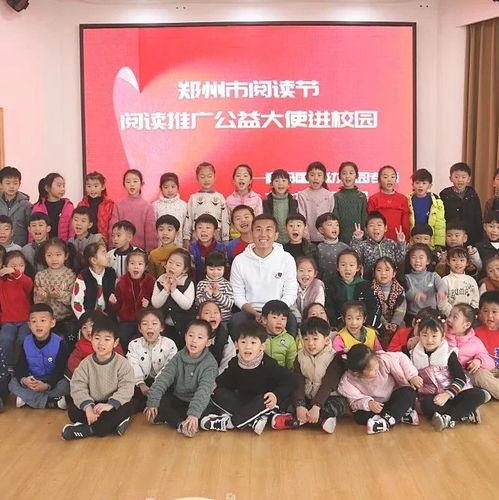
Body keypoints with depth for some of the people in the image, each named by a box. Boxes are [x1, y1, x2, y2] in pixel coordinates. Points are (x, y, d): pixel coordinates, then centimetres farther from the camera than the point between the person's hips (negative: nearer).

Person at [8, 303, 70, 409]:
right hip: (31, 380, 3)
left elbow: (60, 369, -17)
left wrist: (47, 385, -32)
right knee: (12, 384, -22)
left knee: (65, 385, -32)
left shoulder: (59, 343, -15)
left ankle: (27, 398, -19)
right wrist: (23, 379, -28)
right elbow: (20, 366, -5)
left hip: (52, 380, -3)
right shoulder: (26, 342, -5)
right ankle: (51, 403, -25)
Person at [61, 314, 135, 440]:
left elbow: (126, 388, -18)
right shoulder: (86, 363, -2)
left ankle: (86, 430, -29)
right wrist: (88, 407, -29)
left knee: (127, 408, -32)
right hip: (92, 404, 2)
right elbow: (78, 387, -11)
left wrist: (110, 404, -34)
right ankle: (113, 423, -27)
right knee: (72, 409, -22)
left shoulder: (122, 363, -8)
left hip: (114, 404, -2)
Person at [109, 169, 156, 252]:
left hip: (141, 249, -1)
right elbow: (113, 229, 4)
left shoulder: (147, 206, -1)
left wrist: (150, 253, -3)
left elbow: (151, 233, 0)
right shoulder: (118, 205, 3)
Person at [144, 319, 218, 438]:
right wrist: (152, 402, -25)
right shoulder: (179, 357, -3)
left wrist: (194, 413, -41)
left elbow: (204, 390, -27)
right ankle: (182, 425, -27)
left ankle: (167, 419, -28)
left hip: (196, 404, -3)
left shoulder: (210, 364, -16)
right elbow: (164, 378, -12)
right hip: (176, 400, 3)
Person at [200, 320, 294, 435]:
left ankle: (229, 421, -32)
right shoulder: (234, 363, -5)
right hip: (242, 400, 4)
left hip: (263, 400, -4)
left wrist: (276, 395, -33)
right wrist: (216, 383, -14)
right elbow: (227, 380, 8)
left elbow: (288, 380, -18)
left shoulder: (268, 364, -17)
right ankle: (252, 420, -28)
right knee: (217, 393, -15)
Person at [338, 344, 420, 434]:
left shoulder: (383, 360, -22)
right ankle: (403, 415, -28)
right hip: (376, 406, -1)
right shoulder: (348, 381, -24)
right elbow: (355, 400, -18)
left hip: (393, 398, 1)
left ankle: (386, 421, -36)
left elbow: (401, 358, -8)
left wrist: (412, 376, -16)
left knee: (409, 393, -26)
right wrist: (368, 403, -37)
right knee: (359, 416, -30)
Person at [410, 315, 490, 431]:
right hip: (431, 396, 0)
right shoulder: (414, 355, 4)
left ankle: (449, 418, -32)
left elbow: (460, 379, -8)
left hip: (452, 393, 1)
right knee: (426, 405, -35)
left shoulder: (449, 353, -3)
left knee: (479, 395, -25)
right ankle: (464, 413, -27)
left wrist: (447, 394, -21)